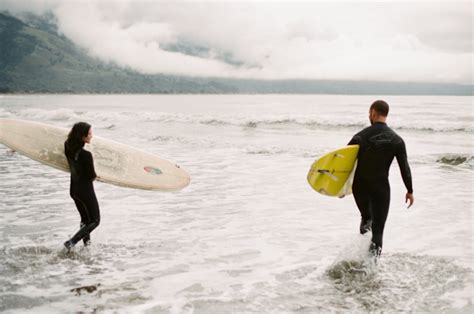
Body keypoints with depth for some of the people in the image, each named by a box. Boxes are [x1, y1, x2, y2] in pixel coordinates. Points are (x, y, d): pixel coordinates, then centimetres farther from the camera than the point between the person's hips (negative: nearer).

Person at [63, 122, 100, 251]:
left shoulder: (68, 147, -8)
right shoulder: (86, 155, -29)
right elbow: (91, 176, -18)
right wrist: (96, 174, 2)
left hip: (74, 189, 7)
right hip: (86, 190, -7)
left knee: (85, 219, 23)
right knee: (95, 221, 9)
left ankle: (87, 243, 28)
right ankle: (71, 242, -1)